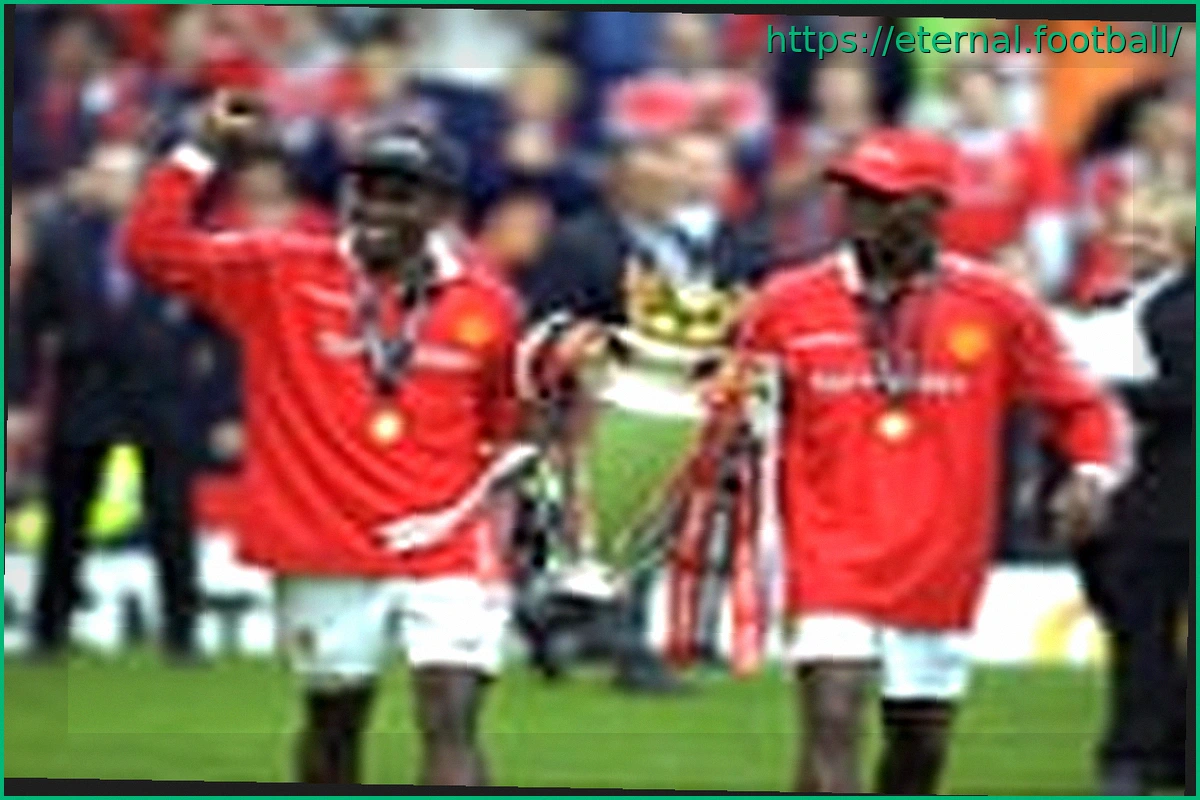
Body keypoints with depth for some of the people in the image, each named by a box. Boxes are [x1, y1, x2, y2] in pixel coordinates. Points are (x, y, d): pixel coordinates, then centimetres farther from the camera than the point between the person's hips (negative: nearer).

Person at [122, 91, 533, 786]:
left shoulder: (486, 306, 2)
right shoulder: (281, 275, -1)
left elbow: (506, 428, 17)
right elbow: (154, 246, -6)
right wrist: (207, 150, -11)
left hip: (449, 552, -1)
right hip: (327, 551, 1)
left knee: (452, 723, -13)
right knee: (334, 720, 16)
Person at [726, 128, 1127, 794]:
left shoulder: (994, 307, 0)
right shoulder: (790, 304, 1)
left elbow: (1078, 408, 9)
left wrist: (1091, 476, -8)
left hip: (941, 569, 2)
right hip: (830, 558, -2)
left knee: (921, 739, 10)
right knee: (832, 723, -17)